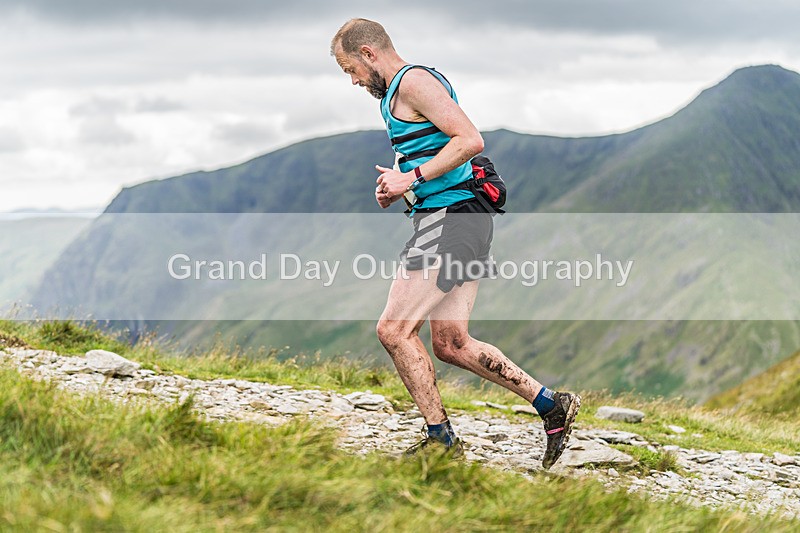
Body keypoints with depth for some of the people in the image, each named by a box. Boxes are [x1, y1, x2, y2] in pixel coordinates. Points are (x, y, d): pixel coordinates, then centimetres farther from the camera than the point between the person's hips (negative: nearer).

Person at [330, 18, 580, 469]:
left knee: (394, 331, -9)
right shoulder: (399, 92, 22)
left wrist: (412, 178, -18)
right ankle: (553, 405, 13)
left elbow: (470, 141, -21)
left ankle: (441, 440, -2)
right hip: (462, 220, 11)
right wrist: (399, 184, 14)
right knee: (452, 346, 10)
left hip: (450, 219, -11)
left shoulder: (413, 82, -10)